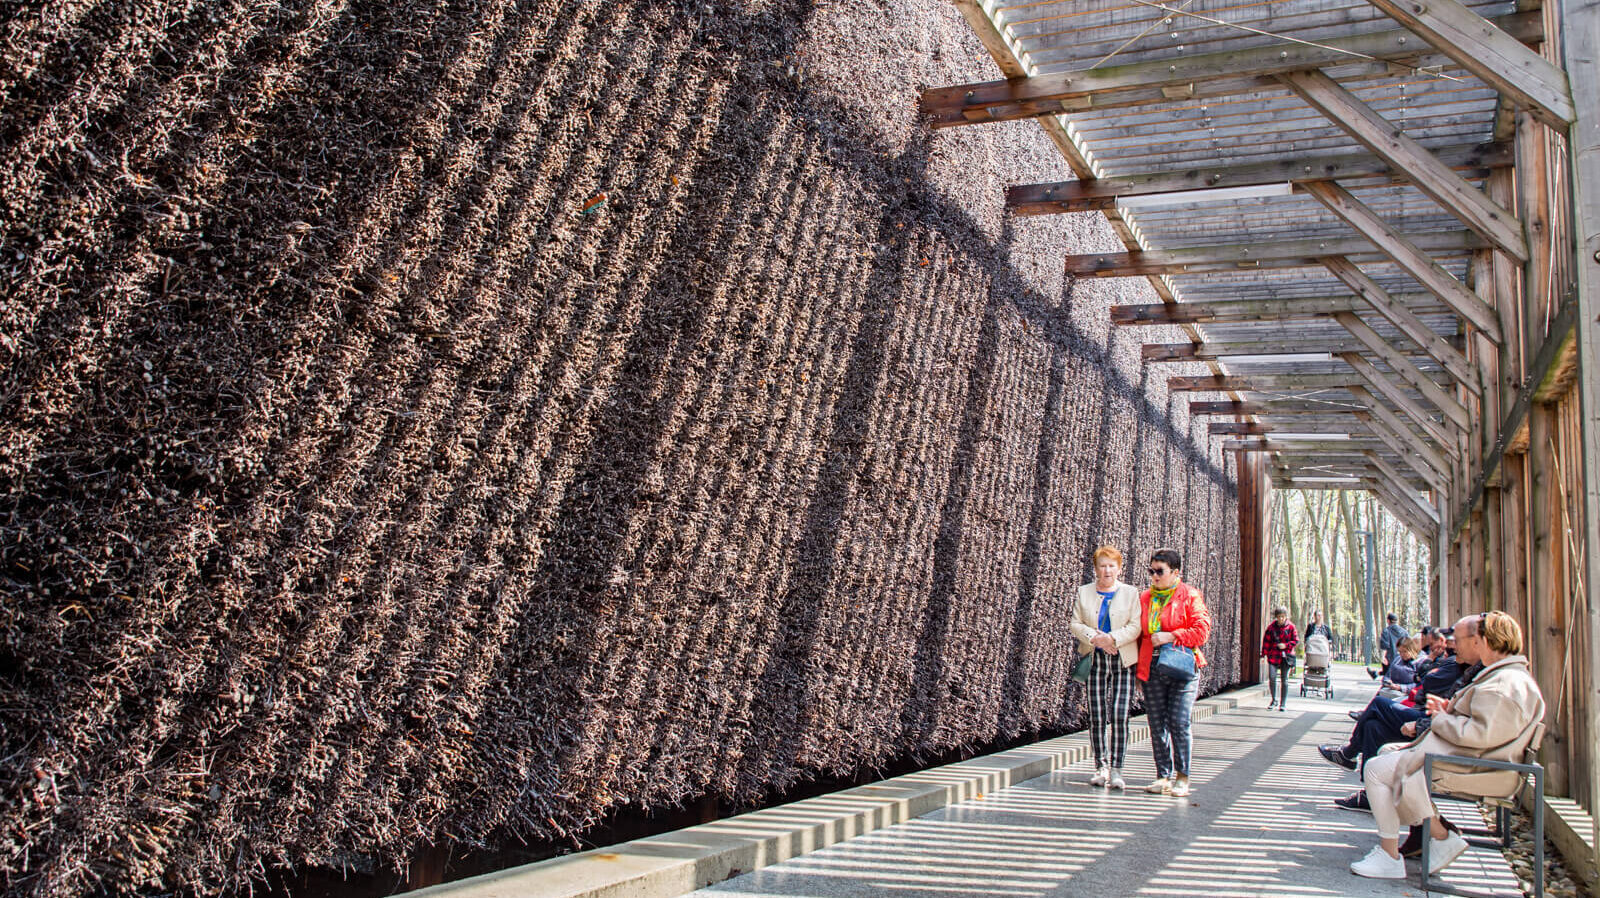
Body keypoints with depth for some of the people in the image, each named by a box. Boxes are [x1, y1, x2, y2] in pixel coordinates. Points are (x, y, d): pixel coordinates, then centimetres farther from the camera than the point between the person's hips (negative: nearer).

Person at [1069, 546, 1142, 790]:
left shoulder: (1130, 593, 6)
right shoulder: (1084, 592, 11)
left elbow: (1135, 626, -2)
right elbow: (1076, 623, 6)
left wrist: (1113, 638, -17)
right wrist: (1095, 637, -12)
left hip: (1123, 662, -2)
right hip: (1095, 661, 2)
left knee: (1119, 717, -8)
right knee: (1096, 717, 0)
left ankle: (1116, 770, -2)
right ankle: (1101, 767, 11)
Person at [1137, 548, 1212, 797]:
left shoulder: (1190, 596, 1)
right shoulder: (1144, 598, 14)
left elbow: (1202, 630, -5)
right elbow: (1138, 633, 18)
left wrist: (1171, 636, -13)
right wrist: (1137, 665, 11)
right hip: (1152, 669, 4)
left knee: (1179, 722, -9)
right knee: (1157, 724, 4)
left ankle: (1182, 777, 2)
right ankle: (1163, 775, 13)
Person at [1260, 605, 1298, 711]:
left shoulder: (1290, 627, 1)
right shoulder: (1271, 627, 3)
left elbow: (1296, 640, 4)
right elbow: (1266, 641, 7)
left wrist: (1286, 645, -12)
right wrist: (1264, 654, 1)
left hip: (1286, 656, 0)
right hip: (1273, 655, 0)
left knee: (1284, 680, 2)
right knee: (1272, 677, -12)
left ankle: (1282, 704, 11)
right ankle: (1273, 699, 11)